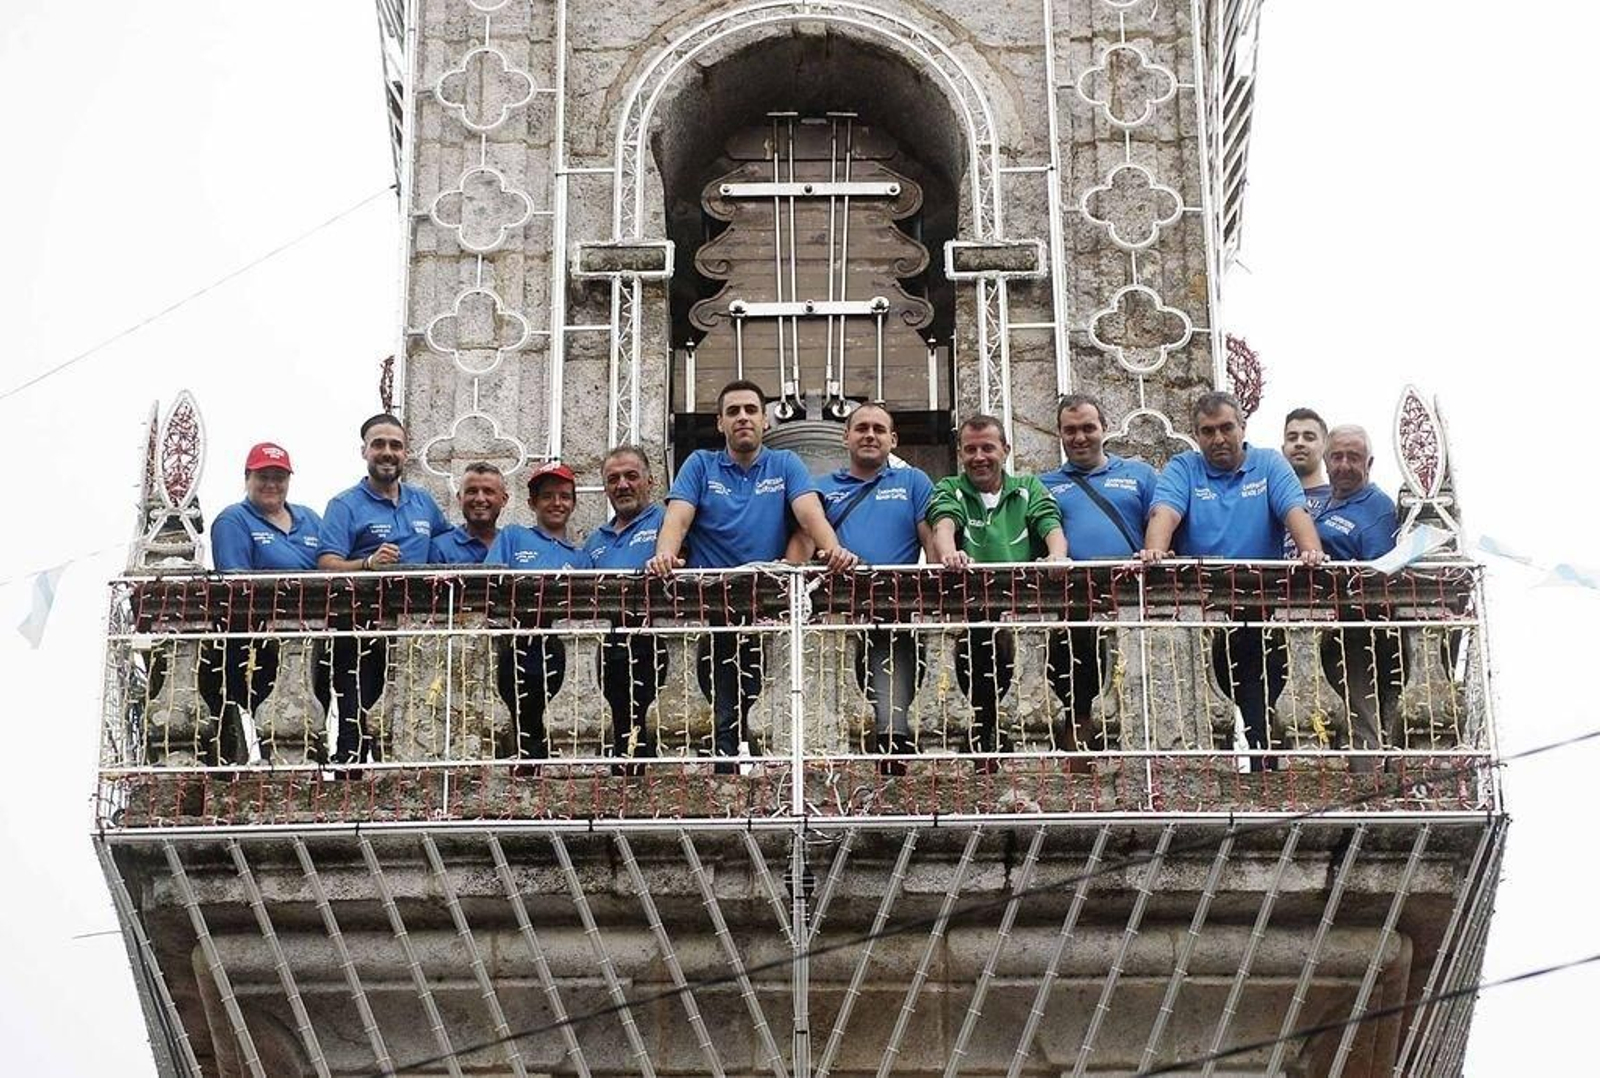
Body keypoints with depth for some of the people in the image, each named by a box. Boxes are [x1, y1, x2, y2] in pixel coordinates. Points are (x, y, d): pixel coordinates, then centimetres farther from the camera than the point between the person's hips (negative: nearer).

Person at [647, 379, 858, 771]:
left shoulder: (785, 466, 11)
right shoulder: (700, 465, 11)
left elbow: (810, 514, -5)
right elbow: (678, 517, -4)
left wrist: (833, 549, -27)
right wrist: (664, 554, -27)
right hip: (713, 610, 0)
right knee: (726, 715, -3)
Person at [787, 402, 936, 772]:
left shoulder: (913, 482, 20)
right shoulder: (821, 487, 22)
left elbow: (933, 537, 9)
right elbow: (803, 539, 7)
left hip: (894, 616, -2)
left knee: (891, 714, -16)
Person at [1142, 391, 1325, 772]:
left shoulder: (1269, 465, 10)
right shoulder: (1182, 469, 8)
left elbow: (1295, 512, -5)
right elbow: (1164, 513, -10)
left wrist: (1311, 550, -26)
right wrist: (1154, 549, -32)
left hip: (1261, 612, 0)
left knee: (1260, 712, -2)